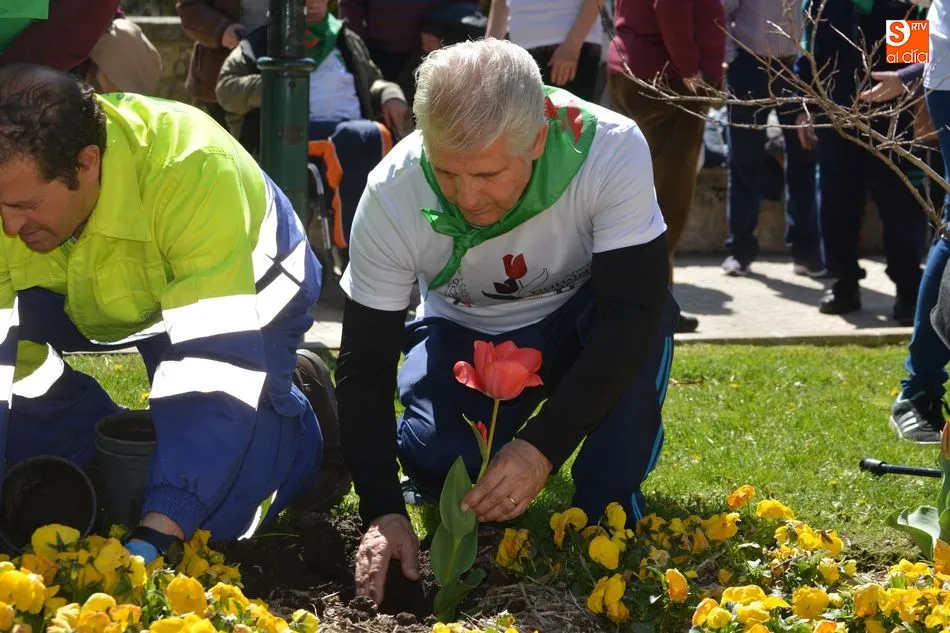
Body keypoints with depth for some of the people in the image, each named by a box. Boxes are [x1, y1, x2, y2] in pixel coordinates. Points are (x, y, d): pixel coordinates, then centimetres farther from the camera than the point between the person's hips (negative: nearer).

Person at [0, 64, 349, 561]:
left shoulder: (195, 171, -43)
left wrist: (157, 532, -51)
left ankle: (300, 422, 11)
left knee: (214, 510, -18)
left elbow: (215, 359, -44)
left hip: (244, 290, -4)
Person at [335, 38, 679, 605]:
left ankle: (610, 512, -14)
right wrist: (383, 511, -32)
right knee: (431, 459, -28)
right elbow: (364, 364, -22)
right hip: (466, 336, 1)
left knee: (649, 309, -34)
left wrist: (546, 446, -41)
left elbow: (634, 311, -33)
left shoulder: (612, 149, -34)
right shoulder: (392, 196, -28)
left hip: (578, 324, 0)